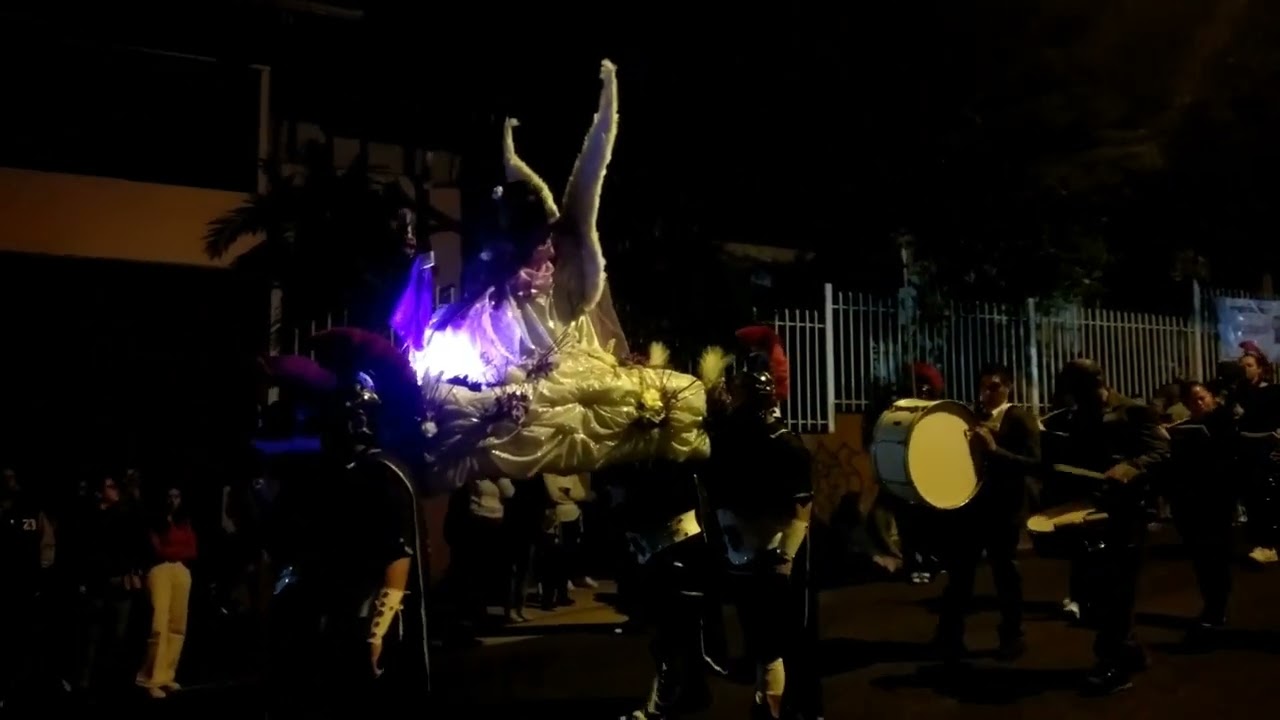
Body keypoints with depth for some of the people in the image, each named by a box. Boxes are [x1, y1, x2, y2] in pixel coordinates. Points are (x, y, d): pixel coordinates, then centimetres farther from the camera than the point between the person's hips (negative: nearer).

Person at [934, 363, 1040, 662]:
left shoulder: (1021, 419, -7)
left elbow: (1034, 463, -18)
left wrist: (994, 449, -28)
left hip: (1002, 506, -5)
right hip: (968, 501, 5)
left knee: (1005, 572, 6)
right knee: (958, 570, 9)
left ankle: (1012, 637, 22)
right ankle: (949, 636, 18)